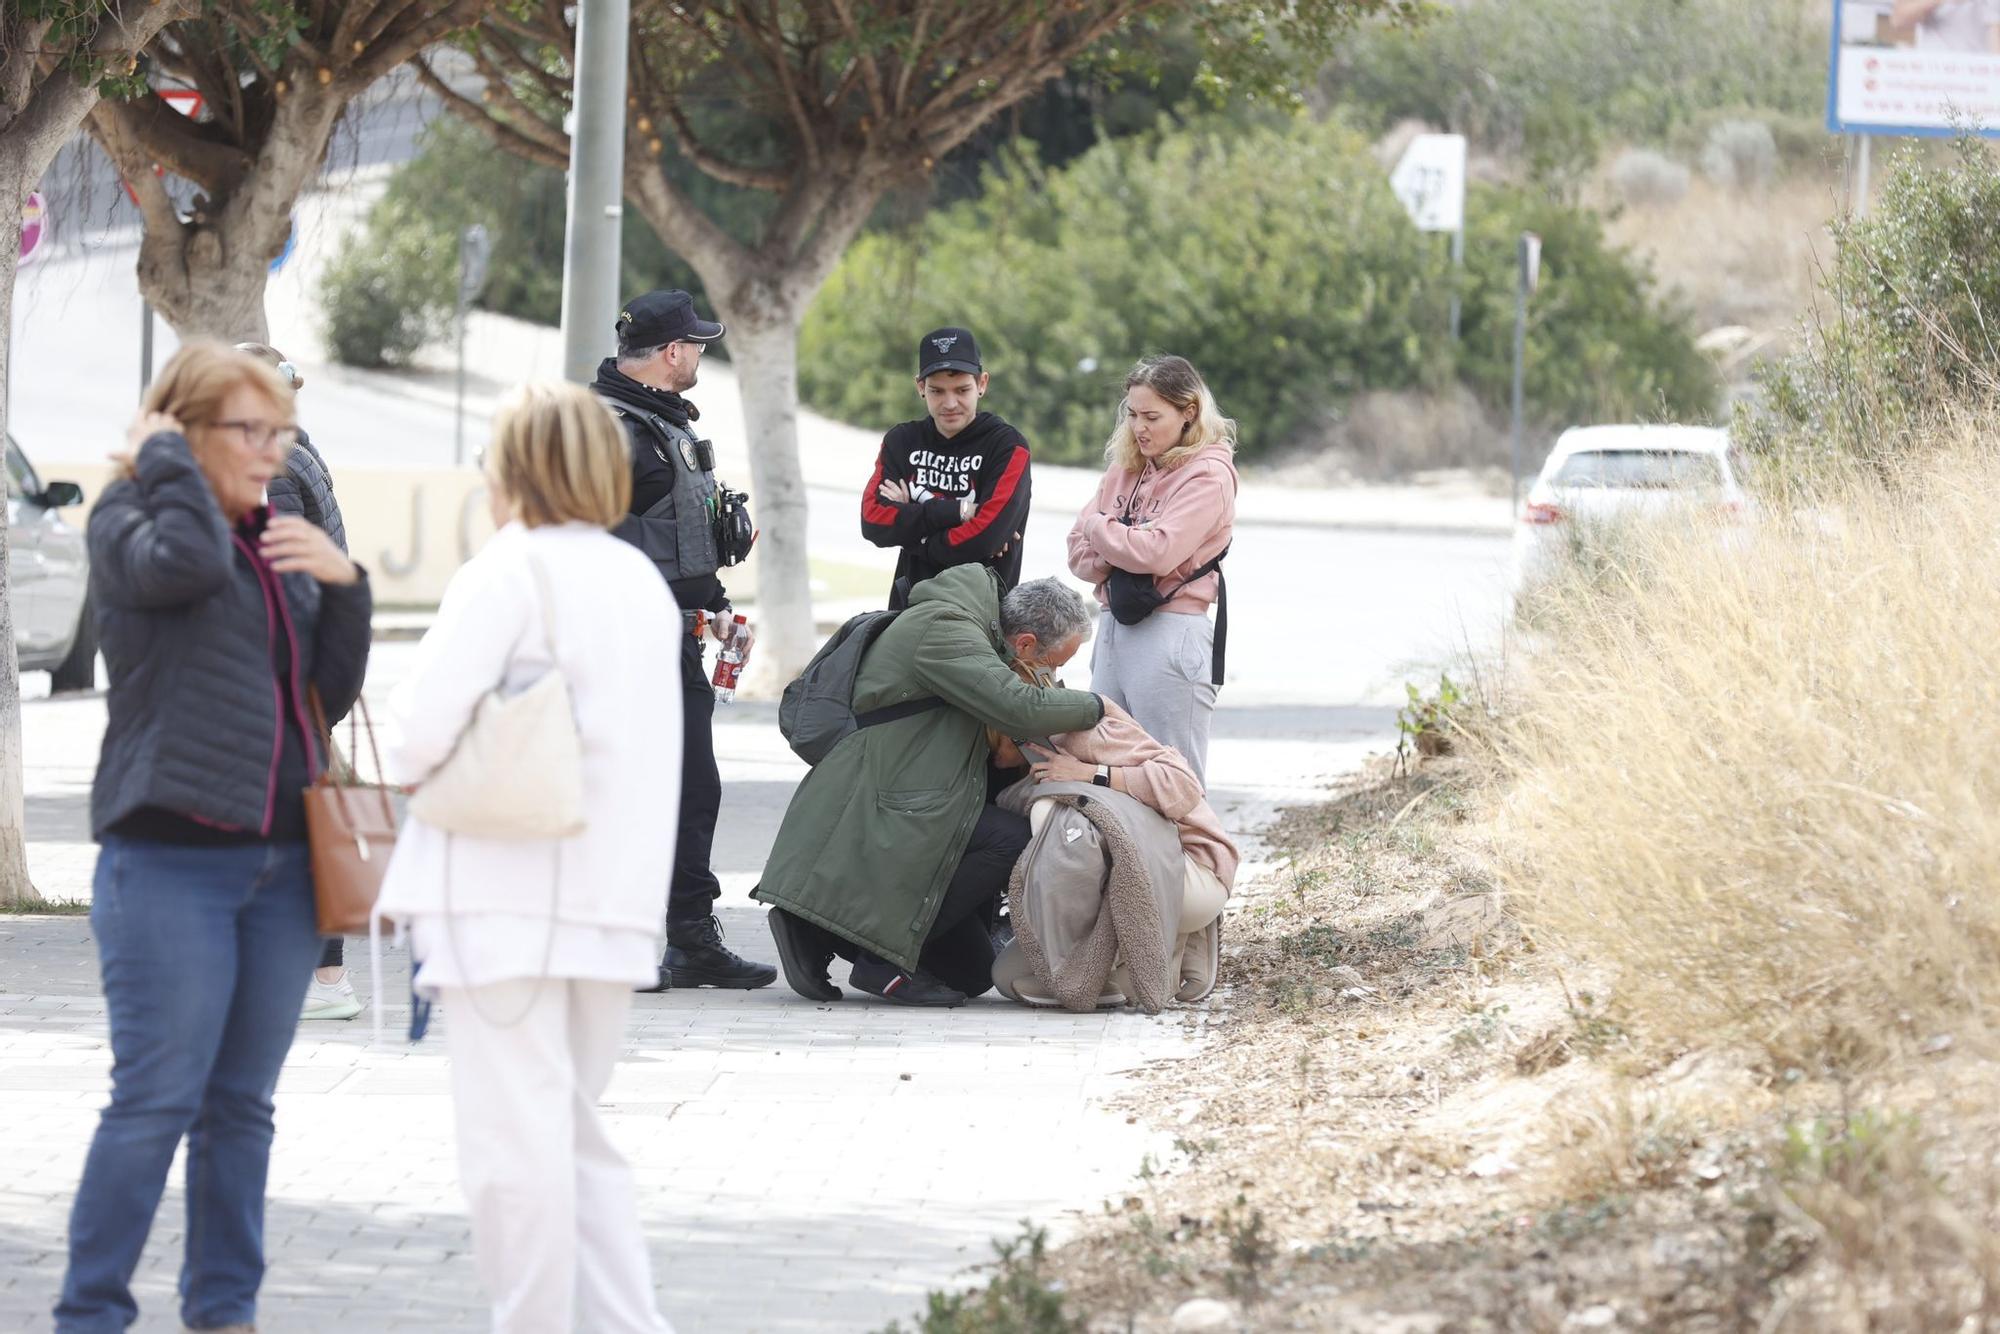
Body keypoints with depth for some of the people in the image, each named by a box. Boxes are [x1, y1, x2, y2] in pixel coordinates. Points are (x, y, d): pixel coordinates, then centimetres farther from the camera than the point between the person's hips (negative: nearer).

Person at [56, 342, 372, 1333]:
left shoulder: (278, 542, 16)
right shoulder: (128, 519, -2)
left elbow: (334, 693, 15)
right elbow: (184, 560, -26)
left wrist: (343, 583, 1)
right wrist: (163, 458, -10)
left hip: (281, 860, 6)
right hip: (170, 858, -6)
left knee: (242, 1105, 9)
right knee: (156, 1097, -9)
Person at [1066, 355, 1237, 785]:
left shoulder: (1207, 475, -5)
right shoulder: (1125, 470, 16)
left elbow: (1157, 552, -17)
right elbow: (1080, 553, 11)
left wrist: (1097, 525, -2)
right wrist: (1120, 552, -10)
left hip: (1169, 635, -7)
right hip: (1112, 631, 7)